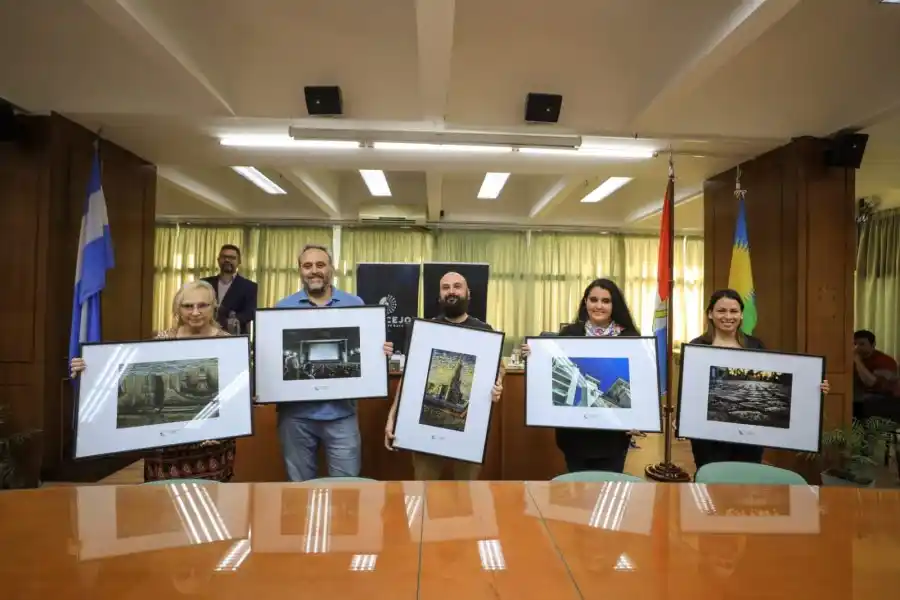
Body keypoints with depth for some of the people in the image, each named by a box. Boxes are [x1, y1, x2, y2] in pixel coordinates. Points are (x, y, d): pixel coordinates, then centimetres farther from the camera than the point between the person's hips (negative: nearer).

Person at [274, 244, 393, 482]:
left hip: (341, 411, 0)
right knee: (299, 484, 16)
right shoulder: (283, 308, 5)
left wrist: (382, 353, -16)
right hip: (296, 412, 1)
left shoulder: (355, 305, 4)